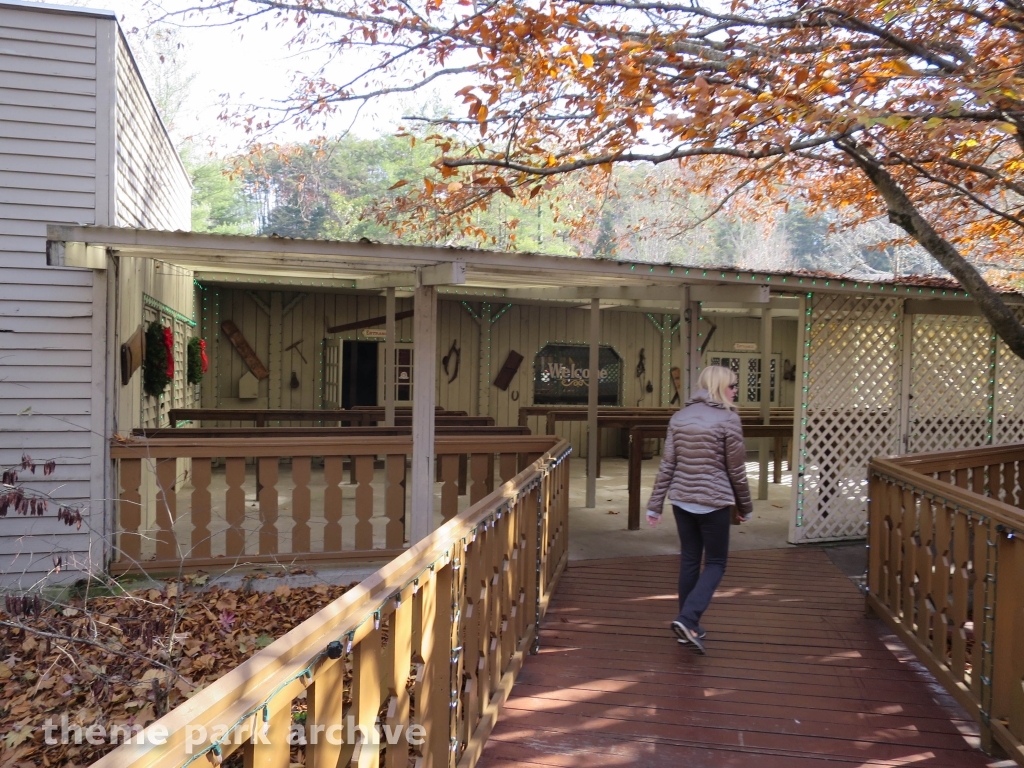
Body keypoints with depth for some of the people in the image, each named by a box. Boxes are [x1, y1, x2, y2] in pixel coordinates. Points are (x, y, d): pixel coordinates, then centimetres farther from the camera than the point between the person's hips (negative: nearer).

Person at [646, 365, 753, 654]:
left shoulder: (679, 417, 4)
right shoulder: (728, 418, -10)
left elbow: (667, 465, 3)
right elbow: (736, 471, -6)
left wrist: (655, 504, 6)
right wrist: (745, 506, 7)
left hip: (682, 500, 5)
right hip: (714, 502, -5)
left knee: (689, 561, 15)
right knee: (715, 563, 9)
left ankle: (688, 627, 23)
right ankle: (687, 618, -7)